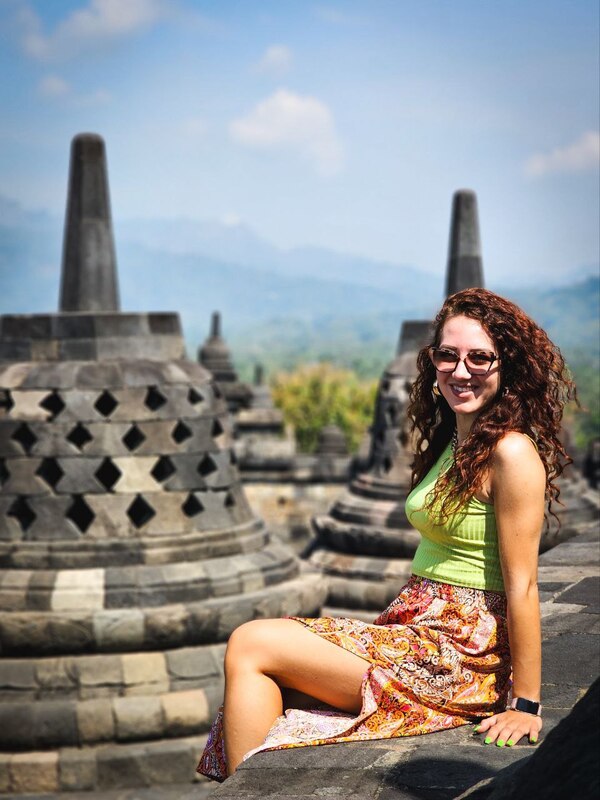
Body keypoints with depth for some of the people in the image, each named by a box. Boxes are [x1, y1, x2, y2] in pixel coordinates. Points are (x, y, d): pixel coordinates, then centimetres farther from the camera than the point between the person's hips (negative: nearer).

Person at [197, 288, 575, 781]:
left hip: (457, 660, -9)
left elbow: (522, 585, -15)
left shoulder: (512, 453, -14)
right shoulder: (453, 442, 14)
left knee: (251, 645, -10)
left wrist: (526, 706, -14)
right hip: (415, 630, 9)